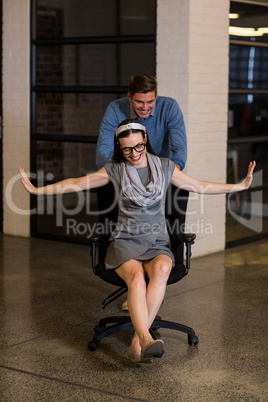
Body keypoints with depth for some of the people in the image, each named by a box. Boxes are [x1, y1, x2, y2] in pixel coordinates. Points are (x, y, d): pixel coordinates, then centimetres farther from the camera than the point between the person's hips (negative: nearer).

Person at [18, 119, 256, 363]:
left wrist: (241, 186, 10)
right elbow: (76, 184, 9)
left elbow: (201, 187, 15)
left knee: (161, 270, -36)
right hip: (125, 242, -1)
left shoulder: (165, 167, 10)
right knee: (136, 277, -35)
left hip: (157, 243, 1)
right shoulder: (115, 170, 8)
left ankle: (137, 343, -39)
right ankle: (146, 341, -51)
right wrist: (37, 190, 1)